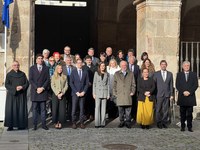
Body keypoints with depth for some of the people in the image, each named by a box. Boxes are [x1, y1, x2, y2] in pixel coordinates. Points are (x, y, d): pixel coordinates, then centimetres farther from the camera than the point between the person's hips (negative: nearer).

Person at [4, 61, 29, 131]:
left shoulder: (22, 74, 12)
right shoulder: (9, 74, 6)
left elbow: (27, 83, 7)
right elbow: (6, 84, -3)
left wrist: (22, 87, -13)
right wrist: (15, 88, -16)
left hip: (21, 95, 2)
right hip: (12, 95, -2)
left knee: (21, 110, 0)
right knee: (11, 110, -6)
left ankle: (21, 125, 6)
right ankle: (10, 126, -3)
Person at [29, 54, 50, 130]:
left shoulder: (46, 68, 10)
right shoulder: (32, 68, 8)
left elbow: (48, 79, 3)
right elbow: (30, 80, 1)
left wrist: (43, 88, -9)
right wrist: (37, 88, -10)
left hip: (43, 91, 0)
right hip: (34, 91, 0)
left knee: (43, 109, 2)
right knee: (34, 109, 3)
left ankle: (43, 124, 5)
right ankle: (35, 124, 6)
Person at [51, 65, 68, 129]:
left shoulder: (64, 77, 13)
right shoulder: (53, 76, 9)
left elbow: (66, 86, 5)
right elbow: (52, 86, 1)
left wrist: (62, 93, -9)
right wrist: (57, 93, -9)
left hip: (62, 95, 1)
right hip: (55, 95, -1)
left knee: (62, 109, -5)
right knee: (55, 109, -4)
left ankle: (60, 122, 4)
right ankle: (56, 123, 5)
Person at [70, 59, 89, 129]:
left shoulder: (85, 72, 10)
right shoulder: (73, 72, 4)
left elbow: (87, 83, 7)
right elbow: (71, 83, -1)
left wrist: (83, 92, -6)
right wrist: (76, 92, -9)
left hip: (82, 93, 2)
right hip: (75, 93, -2)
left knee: (82, 108, 2)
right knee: (74, 109, -3)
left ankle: (82, 122, 7)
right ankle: (74, 123, 4)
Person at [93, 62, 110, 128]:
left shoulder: (107, 74, 9)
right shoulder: (96, 73, 5)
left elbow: (108, 84, 10)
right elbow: (94, 83, 5)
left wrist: (108, 94, 5)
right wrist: (94, 93, -1)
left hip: (104, 93, 1)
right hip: (98, 92, -1)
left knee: (103, 108, 3)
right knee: (97, 108, -4)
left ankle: (103, 123, 8)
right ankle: (97, 123, -1)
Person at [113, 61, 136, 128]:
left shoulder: (131, 74, 13)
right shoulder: (116, 74, 13)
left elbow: (133, 84, 12)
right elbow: (114, 85, 11)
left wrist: (132, 92, 0)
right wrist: (115, 93, 3)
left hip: (128, 95, 0)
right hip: (119, 95, 0)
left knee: (128, 110, -2)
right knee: (120, 110, 1)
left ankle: (128, 122, 6)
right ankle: (121, 122, 10)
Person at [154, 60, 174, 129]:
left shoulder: (170, 74, 11)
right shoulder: (156, 74, 6)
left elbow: (171, 85, 10)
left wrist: (171, 95, 4)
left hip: (167, 95, 2)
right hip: (159, 94, -1)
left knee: (166, 110, 3)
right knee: (158, 110, 0)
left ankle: (164, 122, 11)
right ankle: (159, 123, 8)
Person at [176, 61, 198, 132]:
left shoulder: (193, 74, 10)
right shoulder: (179, 74, 10)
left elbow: (196, 85, 2)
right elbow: (177, 85, 2)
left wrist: (189, 92, -10)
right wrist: (183, 92, -11)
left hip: (190, 96, 0)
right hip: (182, 97, 0)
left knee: (190, 113, 1)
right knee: (182, 113, 3)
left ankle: (189, 127, 6)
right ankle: (182, 126, 9)